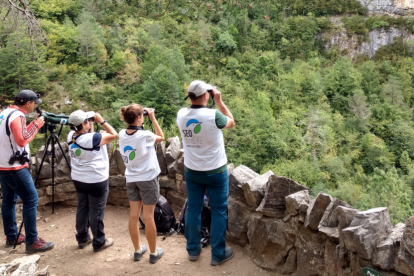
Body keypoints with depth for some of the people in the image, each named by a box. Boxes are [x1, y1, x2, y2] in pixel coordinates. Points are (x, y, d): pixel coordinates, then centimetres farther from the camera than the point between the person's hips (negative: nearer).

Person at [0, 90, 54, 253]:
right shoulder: (17, 116, -17)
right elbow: (22, 141, -23)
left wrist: (33, 124, 12)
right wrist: (37, 125, -15)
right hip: (14, 167, -10)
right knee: (31, 200, -7)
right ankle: (32, 242, -5)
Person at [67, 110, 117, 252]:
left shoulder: (71, 136, -4)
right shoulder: (91, 139, -25)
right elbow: (114, 134, -17)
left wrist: (93, 123, 3)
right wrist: (102, 121, -10)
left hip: (78, 179, 7)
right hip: (96, 180, -7)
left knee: (82, 208, 17)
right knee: (96, 211, 3)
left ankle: (82, 239, 29)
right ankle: (99, 242, 15)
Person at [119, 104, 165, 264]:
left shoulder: (122, 134, -4)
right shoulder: (145, 135, -19)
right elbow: (161, 137, 0)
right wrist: (153, 118, 2)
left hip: (131, 179, 6)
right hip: (148, 179, -5)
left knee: (134, 215, 12)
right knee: (148, 216, 3)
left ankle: (138, 250, 25)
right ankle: (153, 253, 16)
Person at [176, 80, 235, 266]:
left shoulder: (181, 115, -8)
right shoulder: (213, 115, -22)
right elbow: (231, 122, 0)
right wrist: (219, 101, 1)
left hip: (191, 171, 4)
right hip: (216, 172, -4)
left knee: (193, 209, 16)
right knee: (219, 211, 9)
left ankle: (193, 249, 29)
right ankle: (218, 254, 18)